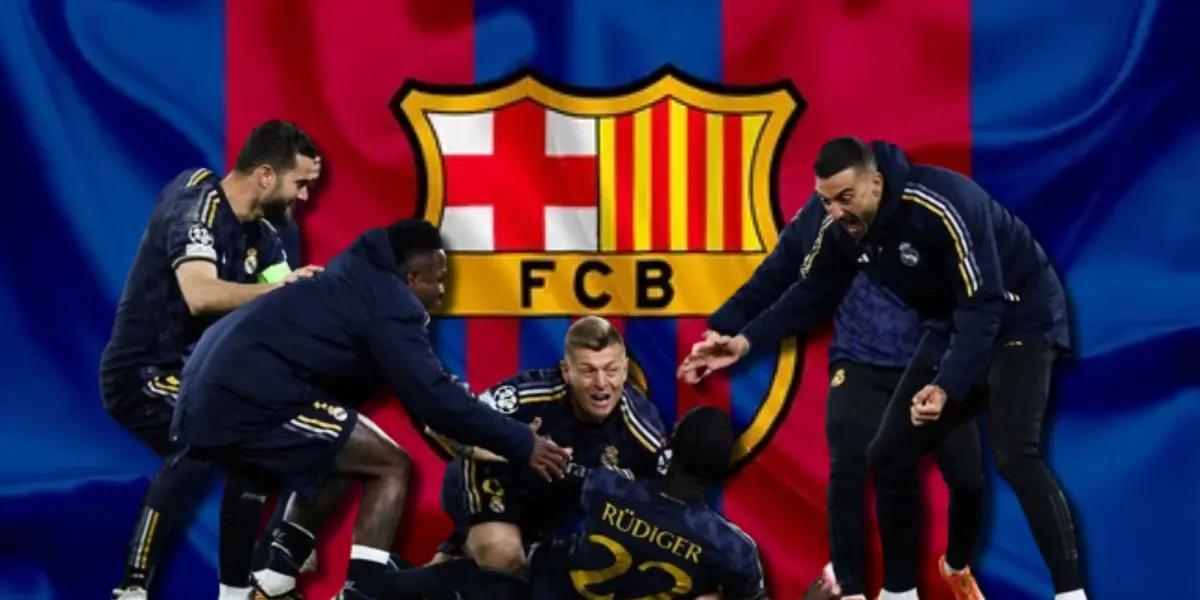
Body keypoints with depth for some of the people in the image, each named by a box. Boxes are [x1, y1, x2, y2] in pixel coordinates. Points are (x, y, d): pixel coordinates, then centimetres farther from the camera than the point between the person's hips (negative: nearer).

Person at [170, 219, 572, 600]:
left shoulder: (359, 282, 25)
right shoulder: (389, 303, -5)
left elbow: (423, 383, 30)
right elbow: (432, 396, -11)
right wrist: (521, 444, -4)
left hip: (211, 392, 10)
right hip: (249, 402, -10)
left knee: (338, 459, 28)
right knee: (391, 468, -2)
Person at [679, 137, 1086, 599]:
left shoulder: (941, 208, -33)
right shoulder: (841, 229, -10)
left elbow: (984, 307, -33)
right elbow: (813, 294, 5)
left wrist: (947, 387, -42)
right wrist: (745, 341, -7)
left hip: (1018, 316, -8)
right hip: (957, 326, 8)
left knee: (1014, 455, -26)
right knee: (889, 455, 4)